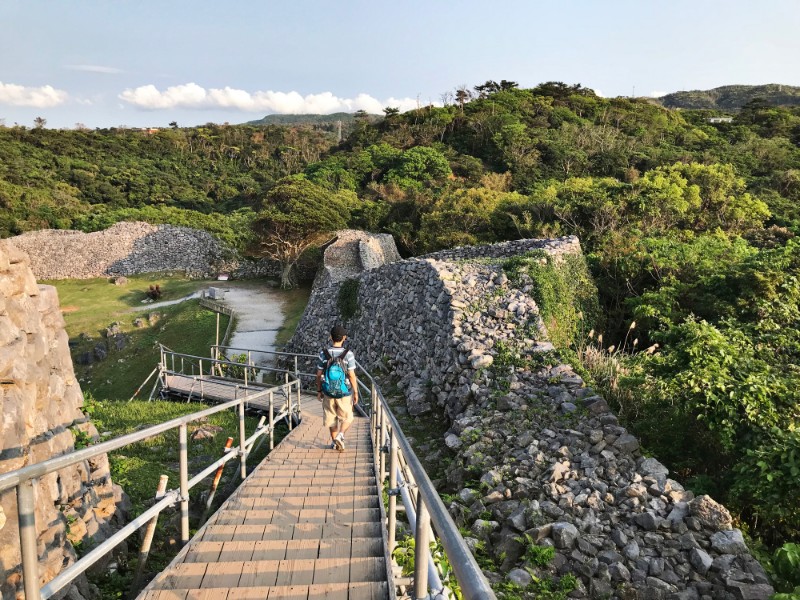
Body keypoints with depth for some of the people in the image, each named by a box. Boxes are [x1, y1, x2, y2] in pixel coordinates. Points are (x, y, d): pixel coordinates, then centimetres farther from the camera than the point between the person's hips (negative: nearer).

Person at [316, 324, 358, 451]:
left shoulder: (323, 353, -8)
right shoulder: (348, 354, -15)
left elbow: (319, 374, -3)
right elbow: (352, 375, -14)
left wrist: (319, 390, 9)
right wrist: (356, 393, -4)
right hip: (344, 393, -2)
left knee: (332, 417, 20)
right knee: (346, 418, 15)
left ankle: (334, 442, 28)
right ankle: (340, 436, -7)